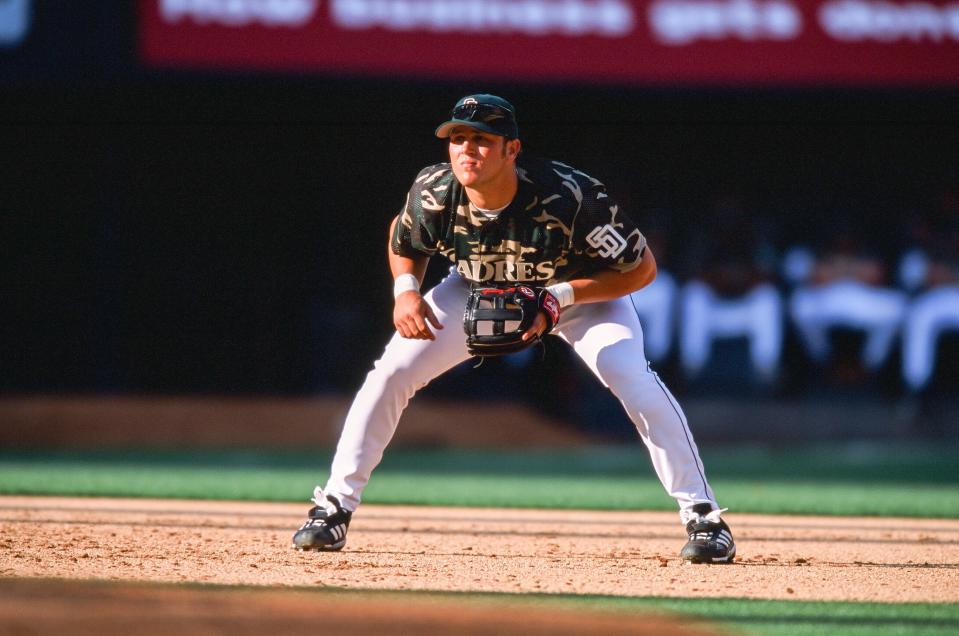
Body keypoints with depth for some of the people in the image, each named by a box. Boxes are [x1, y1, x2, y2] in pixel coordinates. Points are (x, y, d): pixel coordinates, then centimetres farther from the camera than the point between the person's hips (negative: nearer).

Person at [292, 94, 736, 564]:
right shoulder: (432, 194, -28)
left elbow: (642, 268, -26)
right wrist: (405, 290, -22)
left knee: (634, 380, -27)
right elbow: (405, 241, -1)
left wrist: (558, 298, -35)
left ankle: (702, 516, -17)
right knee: (390, 373, -10)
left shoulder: (569, 198, -39)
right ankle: (335, 506, 4)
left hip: (585, 293, -3)